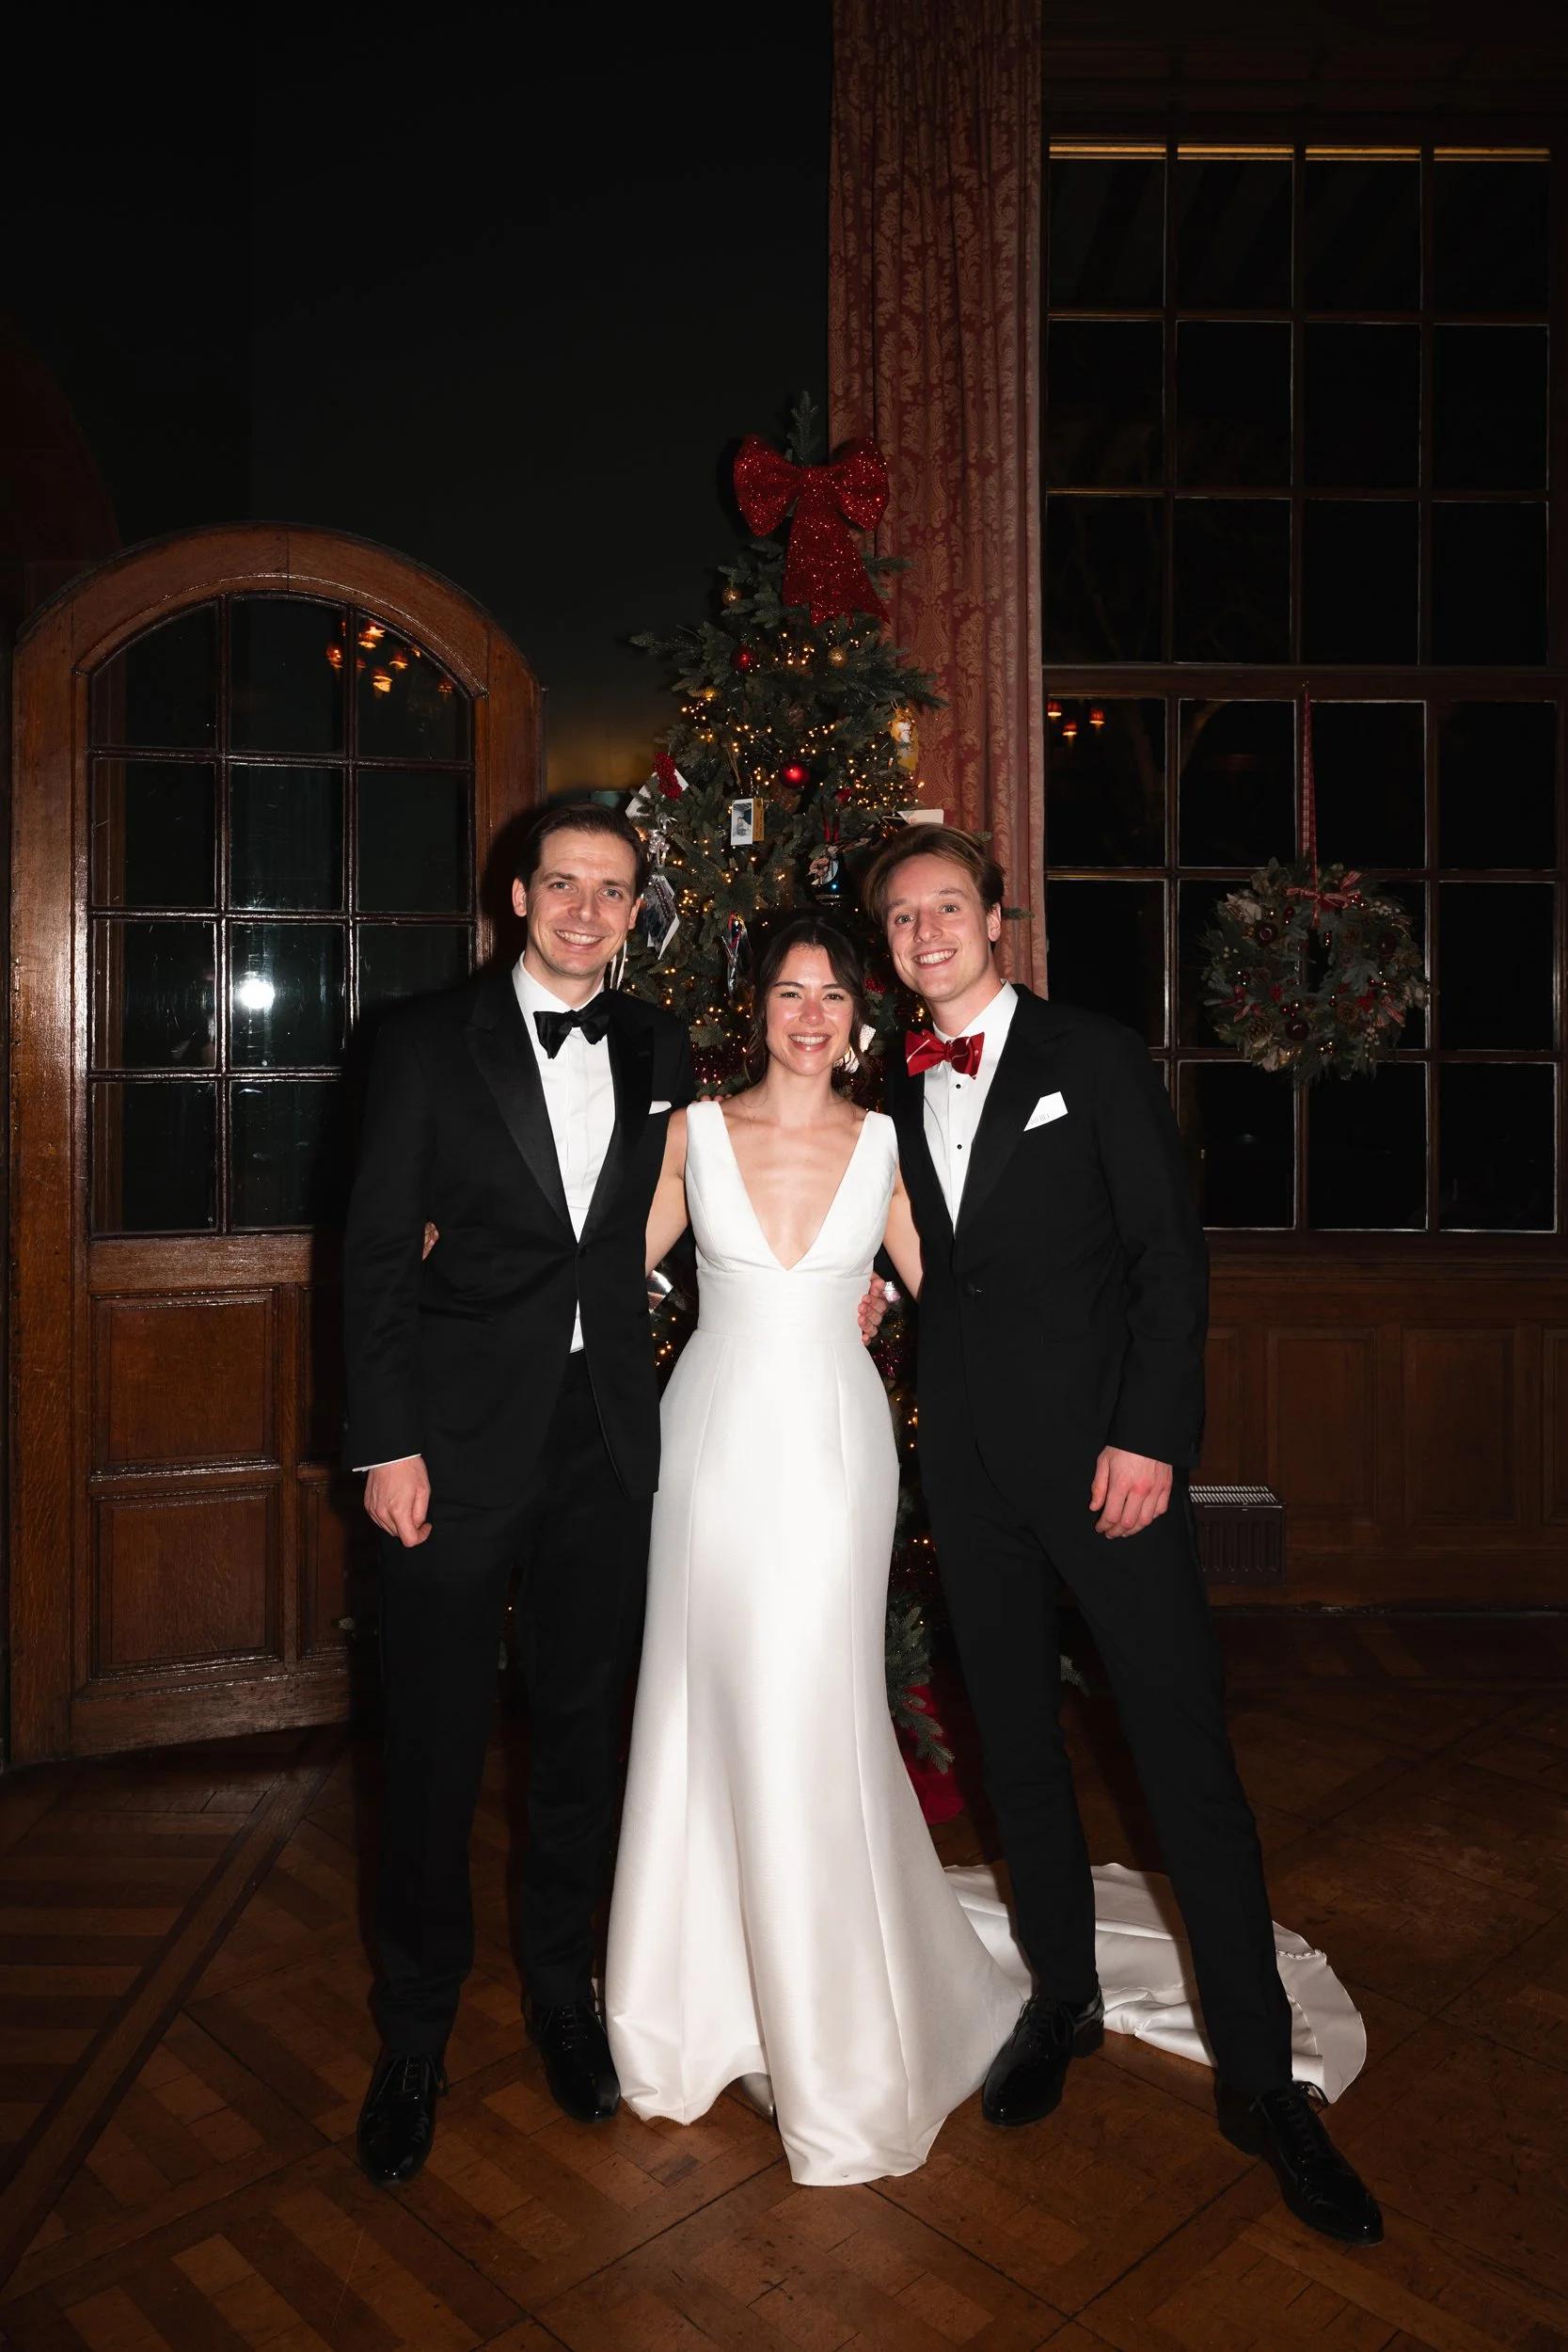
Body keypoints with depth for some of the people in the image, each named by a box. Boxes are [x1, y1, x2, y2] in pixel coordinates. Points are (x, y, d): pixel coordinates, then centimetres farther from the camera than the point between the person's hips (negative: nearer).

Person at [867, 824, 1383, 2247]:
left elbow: (1172, 1253, -7)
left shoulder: (1097, 1058, -3)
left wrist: (1150, 1435, -14)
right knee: (1017, 1743, 15)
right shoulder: (895, 1091, 10)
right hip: (969, 1463, 4)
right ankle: (1062, 1998, 34)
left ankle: (1260, 2077, 15)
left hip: (1103, 1452, -4)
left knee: (1188, 1758, 0)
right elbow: (925, 1269, 13)